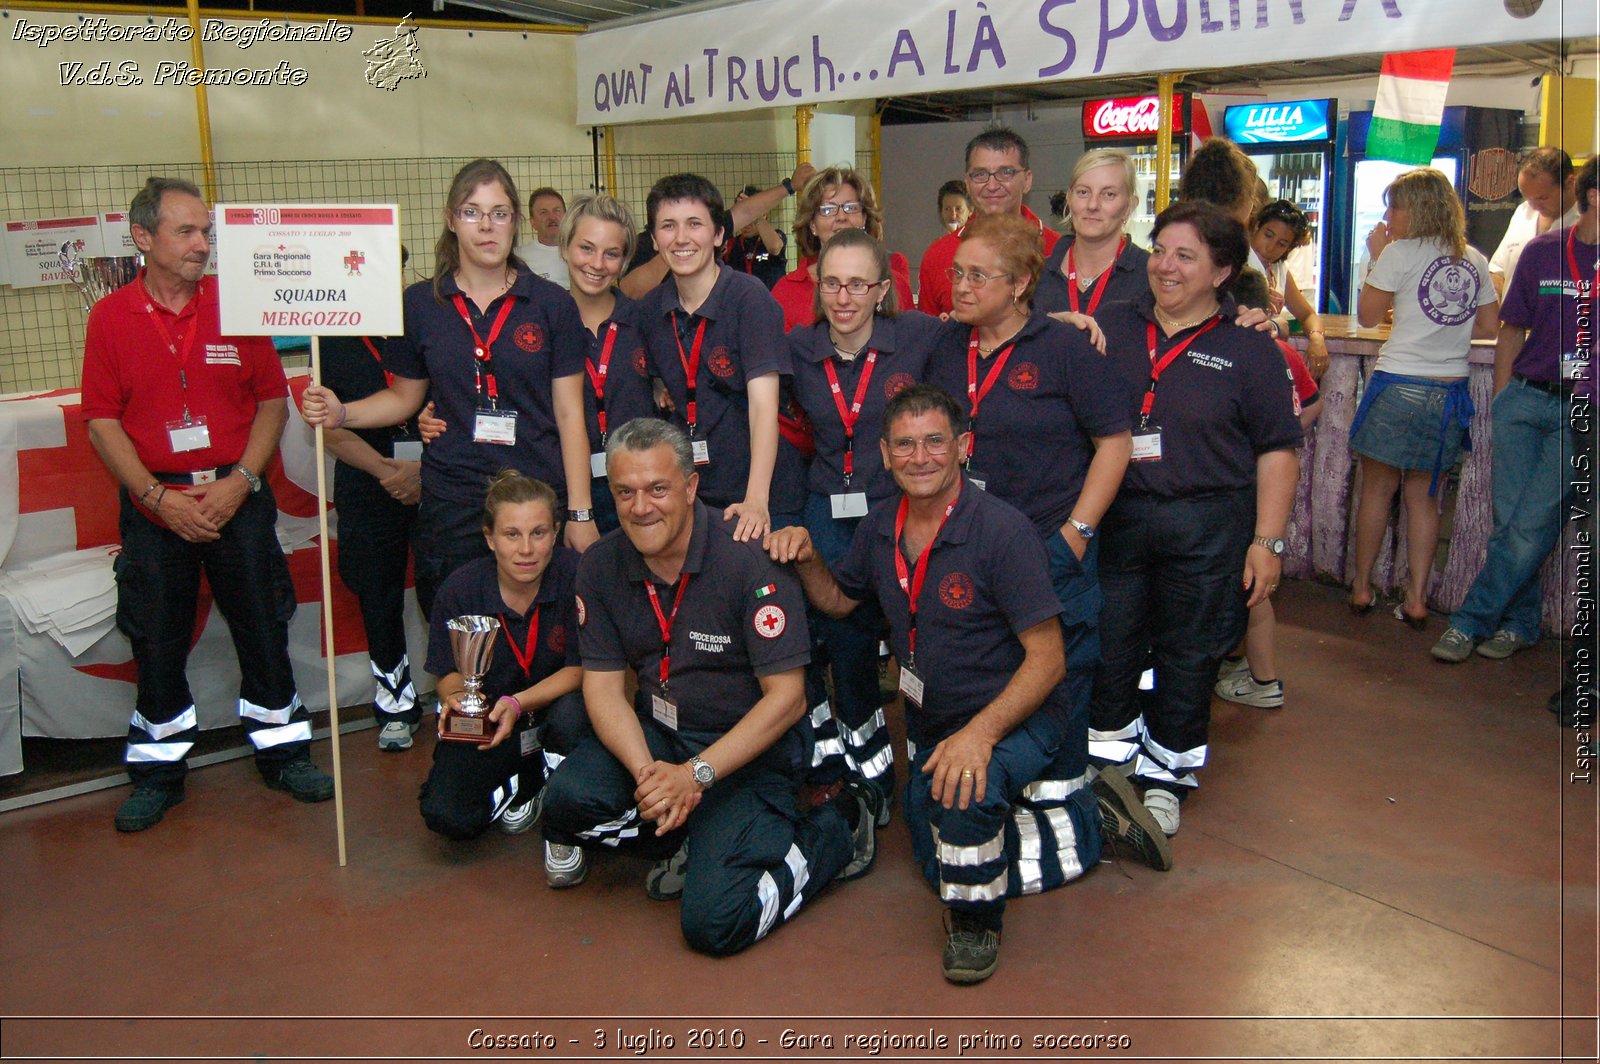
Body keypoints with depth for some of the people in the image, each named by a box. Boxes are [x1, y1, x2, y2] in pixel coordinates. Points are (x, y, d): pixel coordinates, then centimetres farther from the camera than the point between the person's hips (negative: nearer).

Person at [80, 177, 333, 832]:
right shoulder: (111, 317, -1)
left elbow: (273, 400, 2)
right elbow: (102, 421, -2)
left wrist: (240, 481, -9)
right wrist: (158, 497, -12)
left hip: (237, 493, 0)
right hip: (154, 501, 0)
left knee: (263, 627, 6)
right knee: (157, 639, 8)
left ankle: (282, 751, 23)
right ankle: (158, 770, 23)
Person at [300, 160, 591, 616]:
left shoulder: (552, 304, 2)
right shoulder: (420, 304, 6)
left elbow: (569, 414, 1)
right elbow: (405, 396, 16)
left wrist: (580, 514, -4)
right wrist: (342, 414, -4)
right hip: (450, 505, 1)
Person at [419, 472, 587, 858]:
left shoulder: (576, 575, -21)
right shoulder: (459, 590, -14)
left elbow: (580, 669, -16)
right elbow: (449, 673, -1)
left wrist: (518, 704, -31)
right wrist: (455, 696, -25)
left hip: (555, 707, -1)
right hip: (485, 723, 2)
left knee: (571, 717, -37)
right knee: (444, 815, -20)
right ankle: (519, 783, 16)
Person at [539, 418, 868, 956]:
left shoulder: (748, 560, -19)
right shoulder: (600, 567, -3)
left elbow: (787, 697, -18)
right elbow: (603, 685, -2)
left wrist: (697, 774, -24)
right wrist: (645, 770, -21)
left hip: (749, 747, -5)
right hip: (655, 733, 5)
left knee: (714, 923, -19)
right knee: (568, 802, -25)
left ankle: (839, 827, 7)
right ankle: (684, 840, 6)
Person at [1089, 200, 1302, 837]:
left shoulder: (1247, 349, -1)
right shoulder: (1111, 329, 6)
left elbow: (1278, 450, -1)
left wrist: (1267, 541, -6)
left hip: (1209, 528, -2)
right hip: (1116, 520, 2)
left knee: (1188, 658, 9)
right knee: (1108, 648, 8)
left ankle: (1165, 779, 27)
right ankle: (1111, 764, 30)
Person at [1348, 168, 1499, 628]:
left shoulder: (1400, 253, -8)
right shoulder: (1475, 261, 8)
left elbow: (1367, 315, -2)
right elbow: (1488, 326, 13)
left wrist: (1377, 256, 6)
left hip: (1399, 387, -4)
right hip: (1450, 390, 5)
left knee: (1378, 488, 9)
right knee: (1422, 496, 12)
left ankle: (1361, 588, 17)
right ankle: (1416, 599, 12)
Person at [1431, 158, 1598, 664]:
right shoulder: (1542, 251, 5)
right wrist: (1501, 400, 10)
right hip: (1526, 399, 2)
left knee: (1532, 527, -6)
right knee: (1510, 521, 3)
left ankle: (1472, 621, 6)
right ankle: (1519, 623, 20)